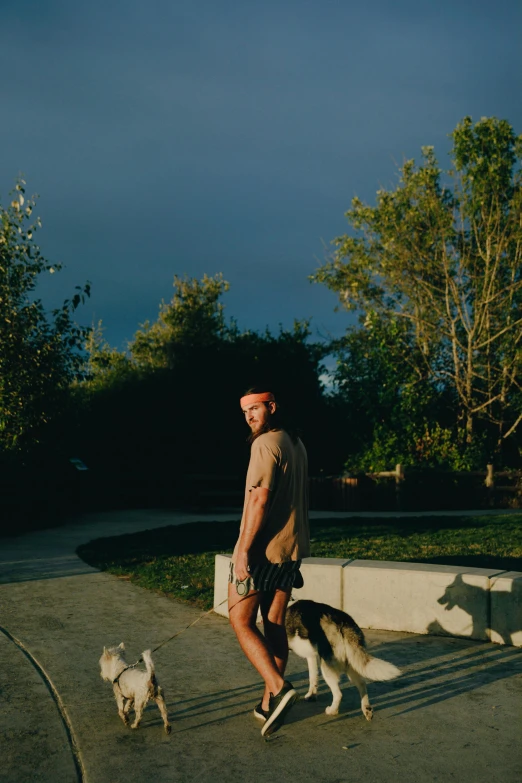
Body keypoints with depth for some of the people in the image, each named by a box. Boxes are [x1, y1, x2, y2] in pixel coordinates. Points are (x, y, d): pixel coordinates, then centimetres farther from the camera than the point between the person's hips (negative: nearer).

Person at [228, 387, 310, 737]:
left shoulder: (266, 444, -15)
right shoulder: (296, 442, 14)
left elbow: (260, 499, -21)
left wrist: (244, 549, -21)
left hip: (262, 548, -9)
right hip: (291, 548, 9)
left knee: (241, 621, 0)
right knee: (275, 624, 12)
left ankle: (278, 688, -13)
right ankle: (270, 702, 17)